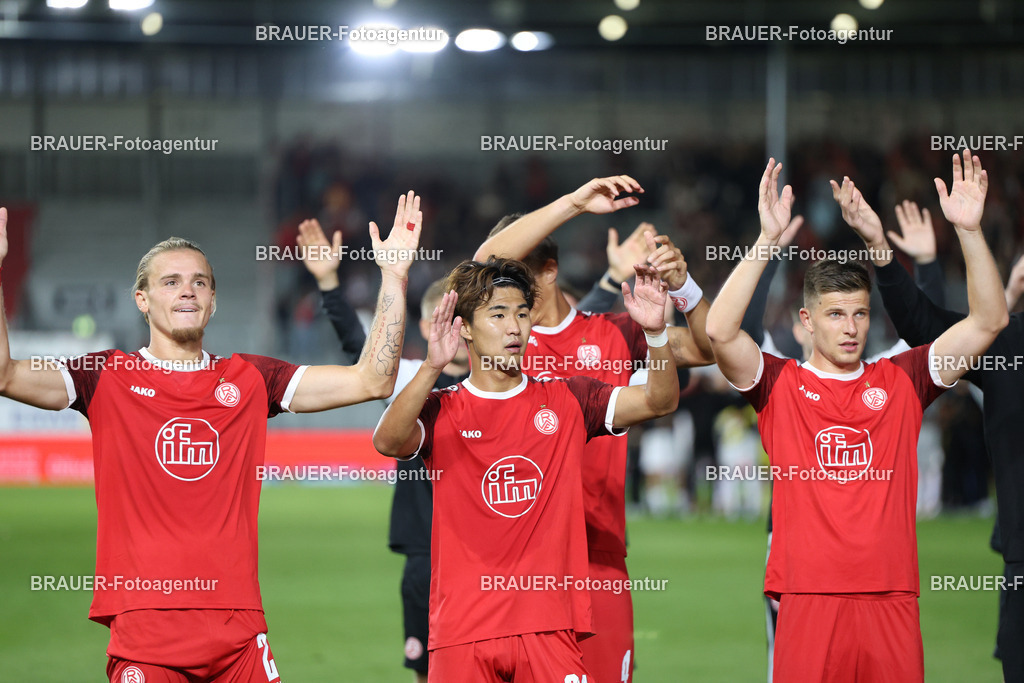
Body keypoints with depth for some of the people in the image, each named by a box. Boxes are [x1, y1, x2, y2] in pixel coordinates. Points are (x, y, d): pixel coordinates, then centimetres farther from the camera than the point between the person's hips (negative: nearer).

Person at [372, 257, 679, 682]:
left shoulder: (566, 402, 10)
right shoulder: (440, 412, 4)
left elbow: (660, 401, 0)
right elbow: (387, 441, -17)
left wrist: (656, 332, -19)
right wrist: (431, 368, -33)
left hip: (549, 626, 1)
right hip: (463, 627, -1)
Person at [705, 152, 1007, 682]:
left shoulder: (900, 380, 11)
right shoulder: (781, 384, 5)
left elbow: (988, 321, 6)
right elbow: (720, 331, -11)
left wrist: (969, 229, -5)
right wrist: (767, 239, -17)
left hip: (892, 602, 2)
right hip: (808, 598, -2)